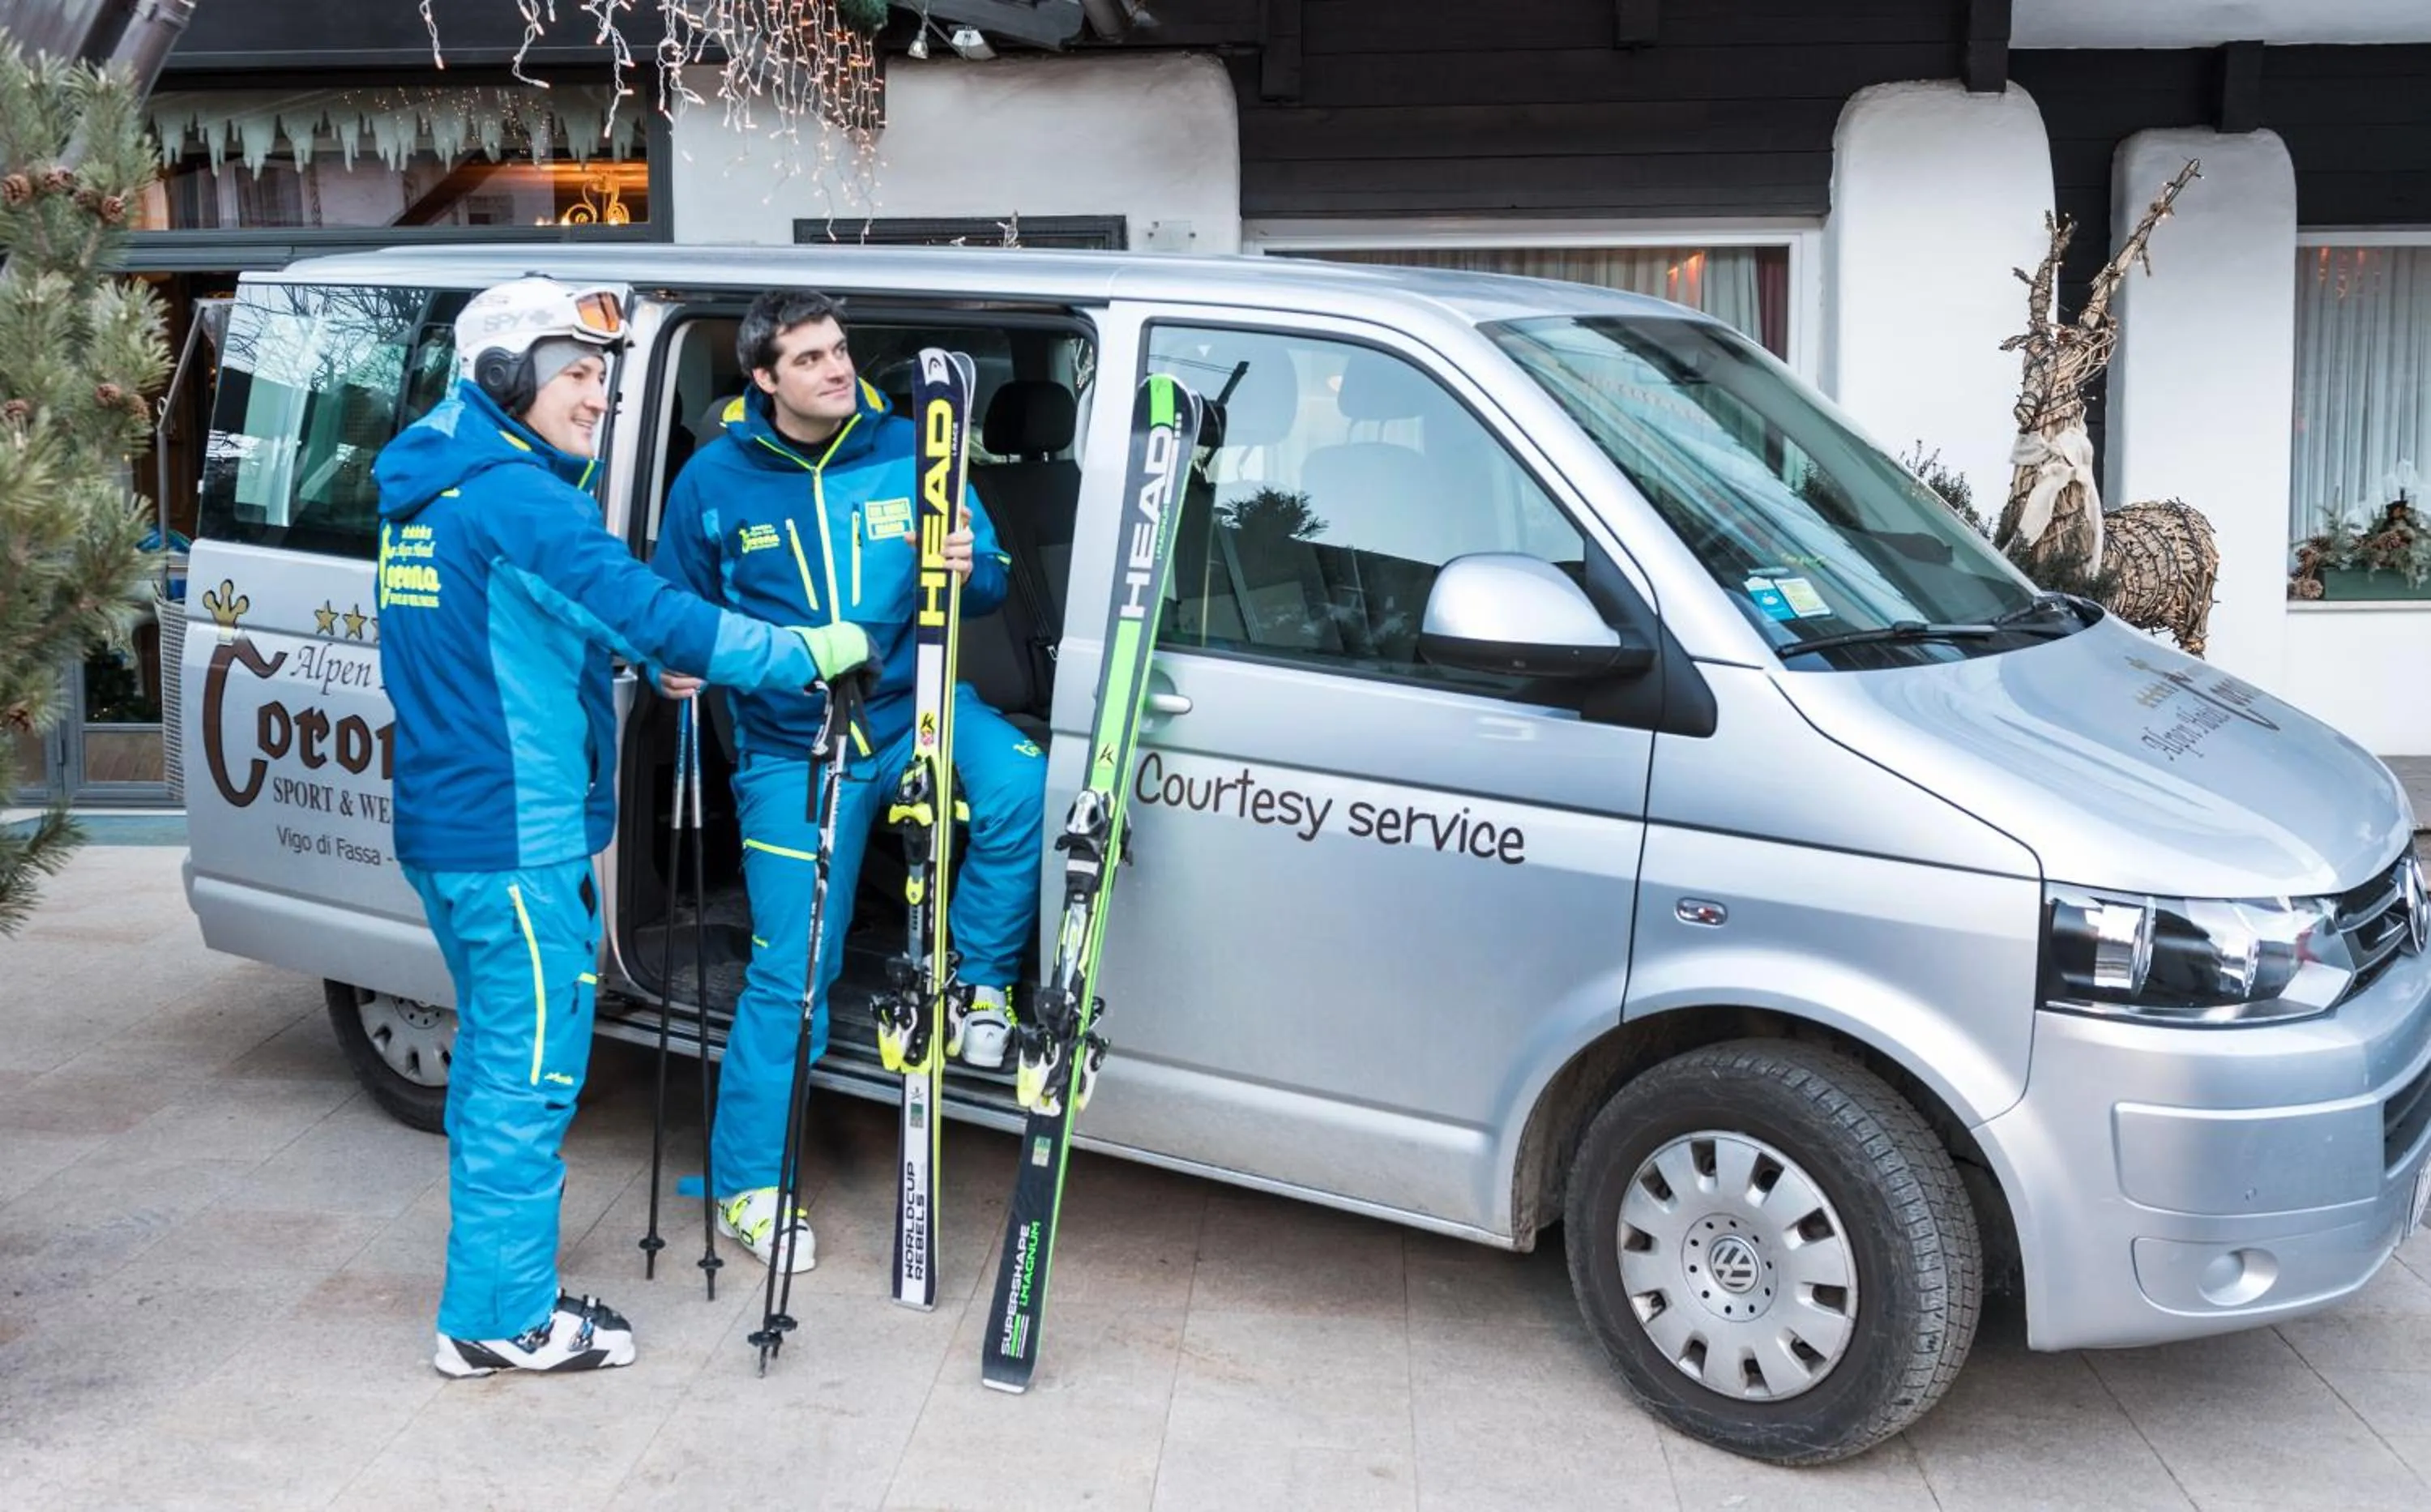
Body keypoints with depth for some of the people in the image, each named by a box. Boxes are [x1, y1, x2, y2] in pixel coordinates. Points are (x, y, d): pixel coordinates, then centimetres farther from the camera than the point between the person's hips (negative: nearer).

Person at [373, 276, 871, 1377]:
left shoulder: (430, 491, 14)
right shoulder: (516, 497, -18)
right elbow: (645, 610, -25)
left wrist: (646, 654, 18)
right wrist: (804, 655, -18)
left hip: (444, 827, 10)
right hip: (517, 840, -10)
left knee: (495, 1055, 20)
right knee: (529, 1069, -1)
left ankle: (493, 1264, 31)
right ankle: (502, 1318, 8)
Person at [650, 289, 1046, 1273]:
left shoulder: (908, 453, -3)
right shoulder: (715, 480, -3)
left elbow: (988, 588, 2)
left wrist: (968, 570, -21)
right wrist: (677, 667, -11)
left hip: (913, 710, 1)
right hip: (791, 752, -1)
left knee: (1020, 785, -30)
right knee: (789, 972, 0)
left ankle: (979, 984, -5)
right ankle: (746, 1183, 18)